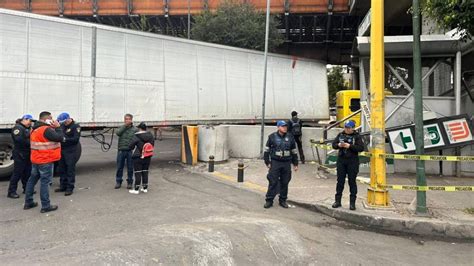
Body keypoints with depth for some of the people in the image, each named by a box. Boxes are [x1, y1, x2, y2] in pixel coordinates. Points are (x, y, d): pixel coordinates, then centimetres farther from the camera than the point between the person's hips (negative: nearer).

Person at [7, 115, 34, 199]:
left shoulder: (28, 128, 17)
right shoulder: (18, 128, -11)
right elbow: (20, 140, -24)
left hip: (27, 154, 9)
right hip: (20, 154, -9)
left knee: (27, 172, 14)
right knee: (17, 173, -6)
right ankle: (11, 192, 0)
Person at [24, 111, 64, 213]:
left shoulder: (35, 129, 13)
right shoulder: (46, 129, -19)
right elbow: (59, 138, -22)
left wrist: (54, 128, 6)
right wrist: (57, 127, -9)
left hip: (36, 159, 10)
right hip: (46, 160, -10)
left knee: (32, 179, 17)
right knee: (45, 182, -5)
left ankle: (28, 203, 27)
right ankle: (45, 206, -1)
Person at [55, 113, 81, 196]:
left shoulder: (76, 126, -8)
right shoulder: (62, 125, 11)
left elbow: (76, 139, -16)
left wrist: (65, 139, -22)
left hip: (71, 152, -7)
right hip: (62, 151, 7)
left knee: (70, 170, -2)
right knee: (61, 169, 14)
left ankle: (70, 188, 5)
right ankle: (63, 186, 27)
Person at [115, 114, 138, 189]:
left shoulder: (135, 129, 0)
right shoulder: (122, 128, 7)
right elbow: (118, 133, -14)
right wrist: (125, 125, -14)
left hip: (130, 151, -2)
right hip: (121, 150, 2)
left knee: (130, 168, 7)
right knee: (119, 167, 9)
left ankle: (129, 182, 20)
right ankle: (118, 182, 23)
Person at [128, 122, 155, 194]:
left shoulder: (136, 137, -16)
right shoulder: (150, 136, 1)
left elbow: (130, 146, -10)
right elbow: (152, 145, 11)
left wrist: (134, 148, 11)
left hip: (138, 157, -5)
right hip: (147, 158, 5)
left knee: (138, 173, 0)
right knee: (145, 172, 13)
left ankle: (136, 189, 3)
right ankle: (145, 188, 19)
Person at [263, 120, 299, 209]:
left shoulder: (290, 137, 8)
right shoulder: (272, 137, 0)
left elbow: (294, 152, 14)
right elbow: (267, 150, 3)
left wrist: (295, 164, 12)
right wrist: (267, 162, -3)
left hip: (287, 163, 3)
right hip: (275, 162, -3)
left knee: (285, 183, 8)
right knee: (273, 182, -3)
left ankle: (283, 200, 19)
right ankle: (269, 200, 5)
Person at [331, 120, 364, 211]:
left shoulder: (356, 136, -4)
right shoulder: (340, 135, 8)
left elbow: (361, 148, -13)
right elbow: (333, 144, 8)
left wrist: (349, 146, -21)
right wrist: (339, 145, -13)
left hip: (352, 162, -3)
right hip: (341, 160, 3)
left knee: (352, 182, 3)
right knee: (340, 181, 8)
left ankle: (352, 202, 11)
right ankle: (338, 201, 18)